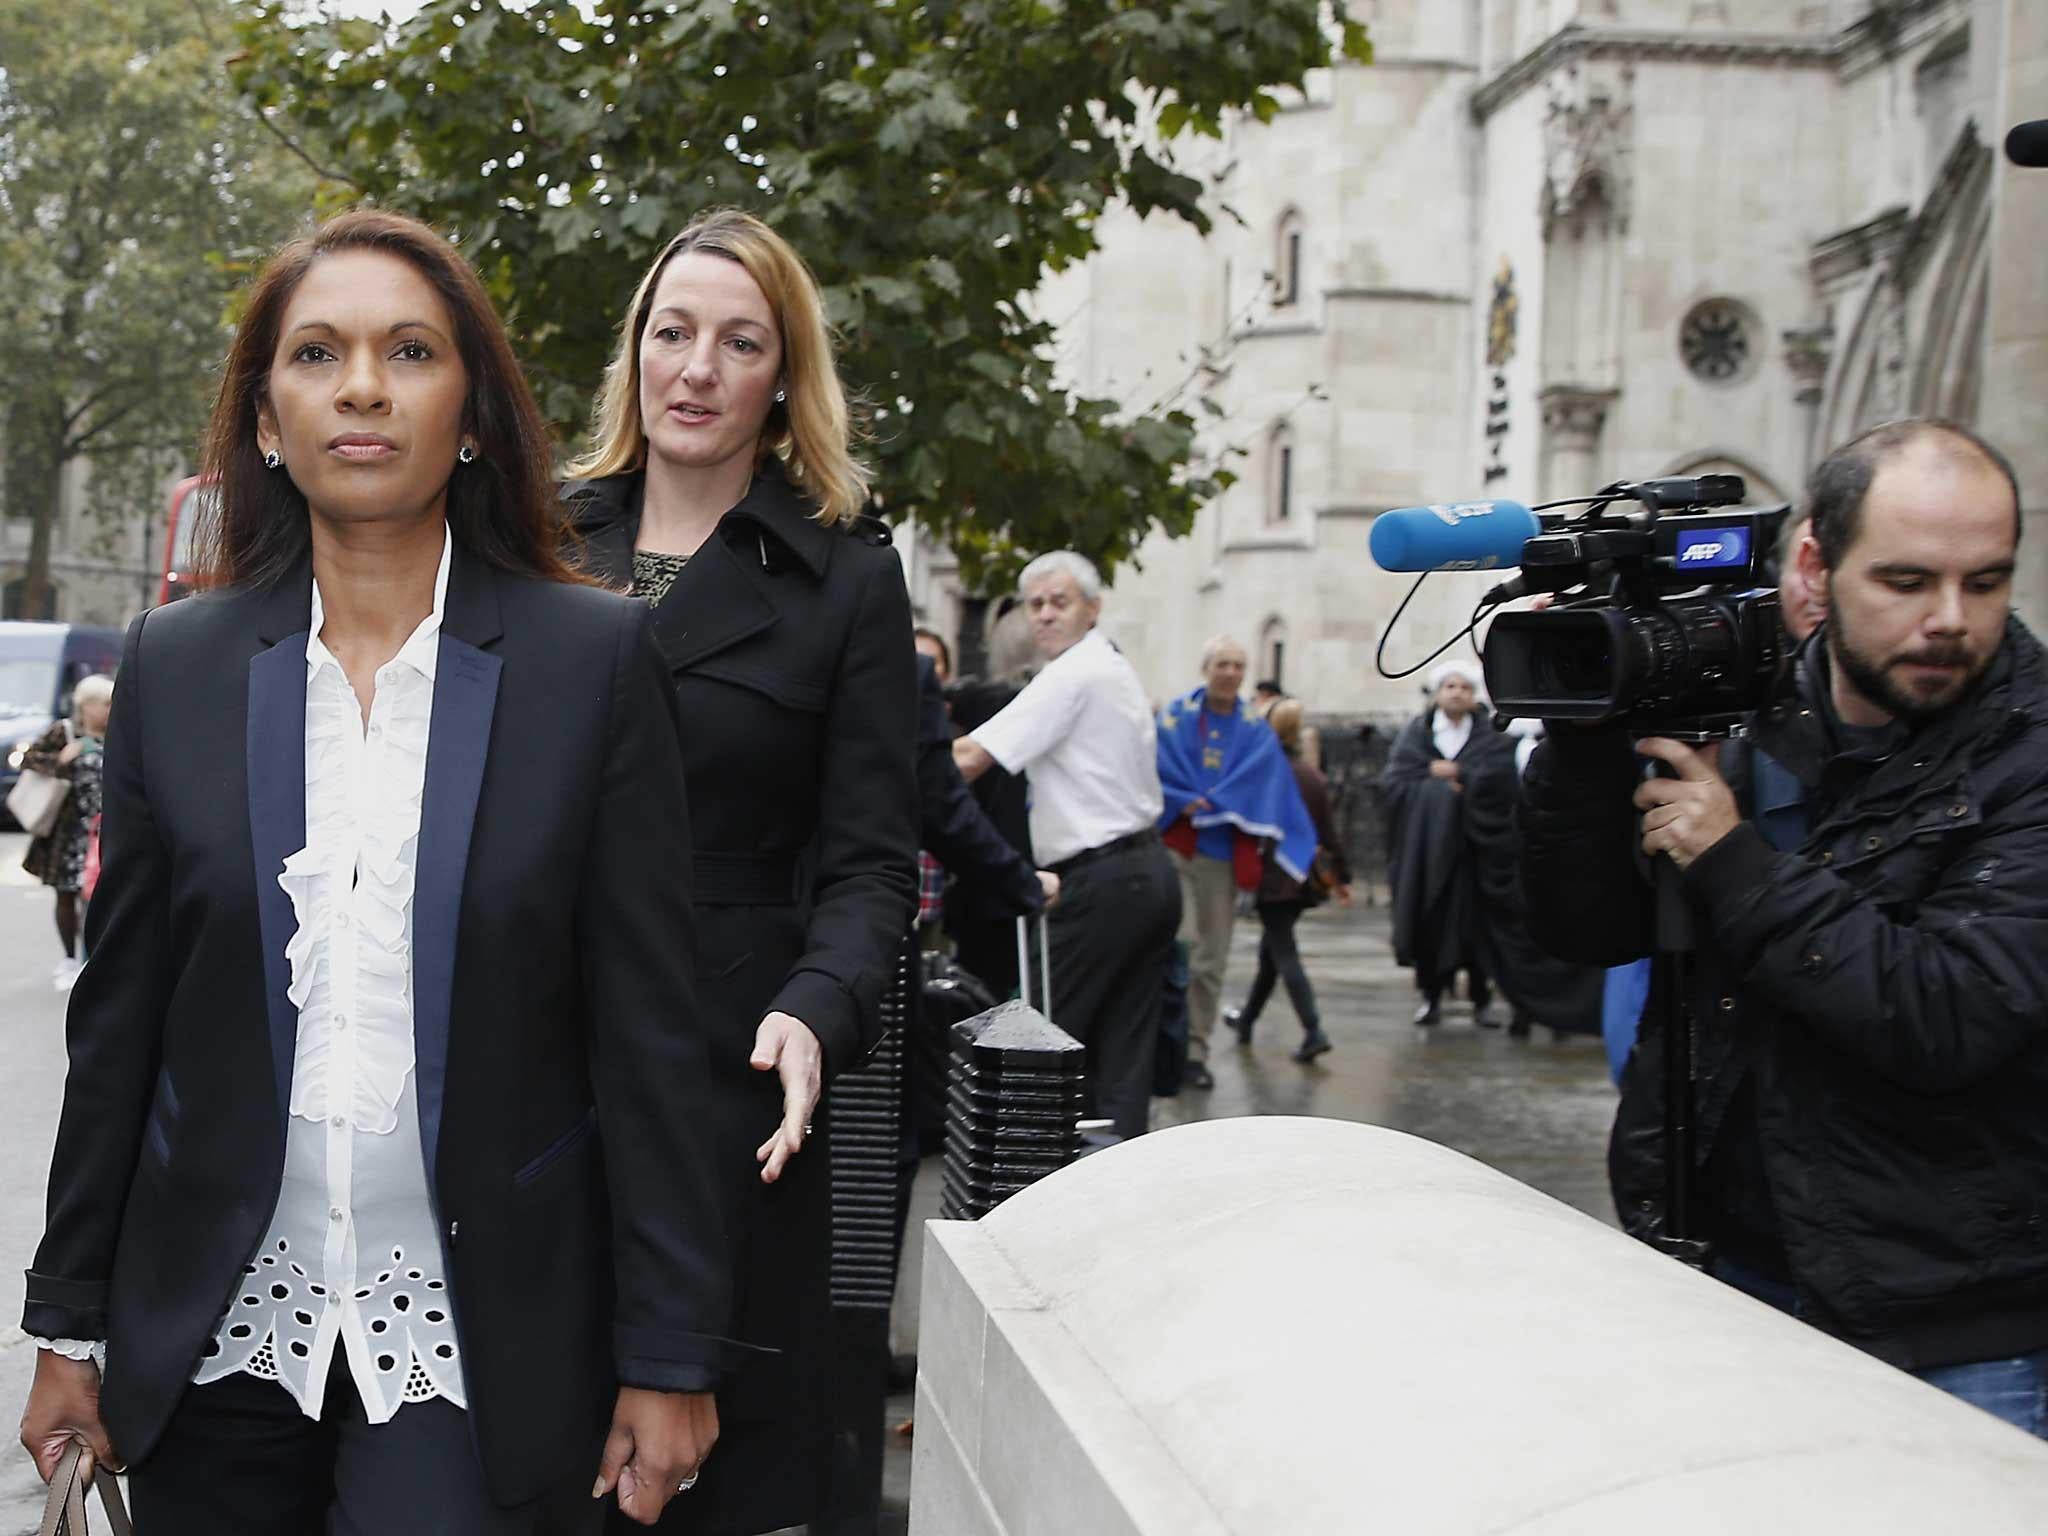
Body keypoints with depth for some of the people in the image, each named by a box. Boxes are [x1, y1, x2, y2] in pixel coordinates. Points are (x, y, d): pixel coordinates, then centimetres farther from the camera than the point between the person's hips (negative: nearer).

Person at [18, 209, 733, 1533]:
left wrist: (671, 1358, -6)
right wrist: (71, 1323, 8)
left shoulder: (595, 659, -5)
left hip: (477, 1337, -2)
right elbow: (120, 1018, 7)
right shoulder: (176, 665, 3)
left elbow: (649, 1034, -5)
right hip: (219, 1328, 3)